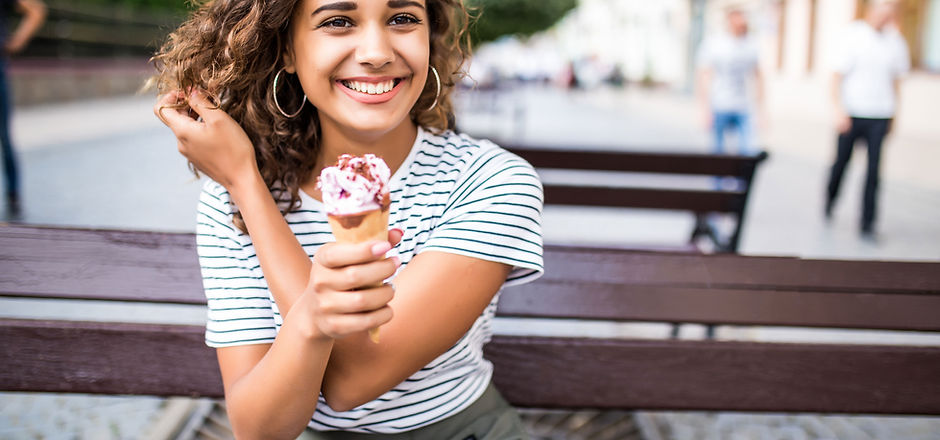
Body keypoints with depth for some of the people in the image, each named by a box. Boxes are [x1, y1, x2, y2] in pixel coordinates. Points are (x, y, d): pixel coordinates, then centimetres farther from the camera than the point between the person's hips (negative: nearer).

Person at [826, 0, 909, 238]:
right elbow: (838, 76, -6)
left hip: (879, 117, 2)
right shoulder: (853, 36, -5)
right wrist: (839, 111, -13)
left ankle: (867, 224, -2)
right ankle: (830, 200, 39)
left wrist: (892, 115, 15)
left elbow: (896, 79, 16)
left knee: (874, 169, -6)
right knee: (842, 161, 11)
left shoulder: (896, 41, 6)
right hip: (851, 113, -2)